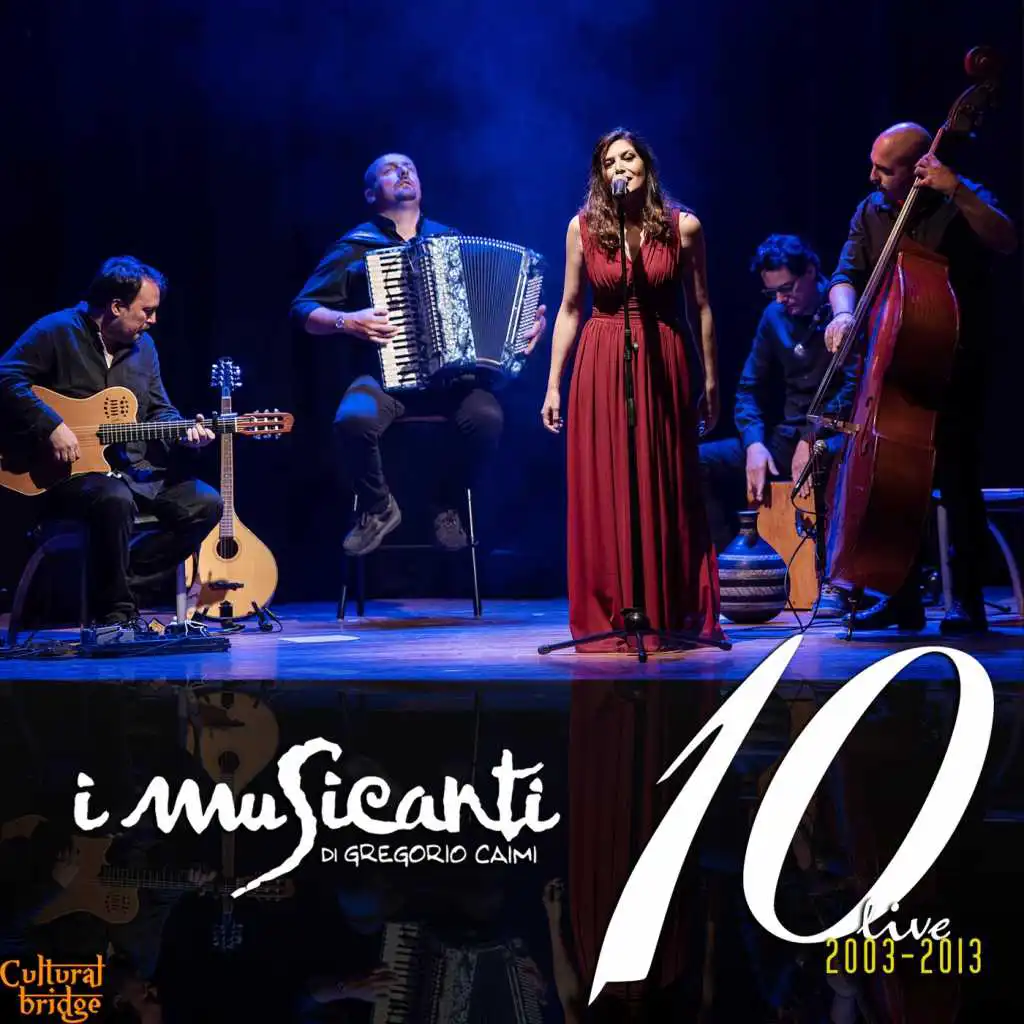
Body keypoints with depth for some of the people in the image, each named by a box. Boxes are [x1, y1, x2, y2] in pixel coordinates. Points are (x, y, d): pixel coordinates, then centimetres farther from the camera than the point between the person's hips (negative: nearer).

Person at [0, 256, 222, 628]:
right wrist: (52, 427, -25)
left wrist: (184, 431, -4)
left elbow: (159, 410, 17)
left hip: (137, 467, 8)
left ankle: (122, 580, 2)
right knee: (115, 500, -38)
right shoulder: (57, 331, -8)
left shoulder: (143, 346, 13)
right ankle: (114, 613, -19)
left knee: (206, 505, -5)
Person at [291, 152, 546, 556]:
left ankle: (446, 503, -1)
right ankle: (378, 508, -3)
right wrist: (346, 321, -13)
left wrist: (530, 320, 3)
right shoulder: (355, 247, 9)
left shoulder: (450, 240, 17)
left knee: (486, 417, -31)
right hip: (383, 376, -1)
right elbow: (303, 309, 6)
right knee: (353, 421, -34)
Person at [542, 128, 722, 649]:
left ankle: (674, 614, 15)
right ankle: (608, 617, 10)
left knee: (668, 489, 4)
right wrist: (553, 385, 4)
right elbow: (569, 308, 7)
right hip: (601, 368, 1)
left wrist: (711, 380, 6)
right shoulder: (583, 228, 3)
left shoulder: (683, 227, 1)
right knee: (603, 492, 2)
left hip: (664, 366, 0)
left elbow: (701, 308, 6)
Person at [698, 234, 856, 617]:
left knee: (837, 457, -43)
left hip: (836, 435, -6)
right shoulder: (775, 317, 9)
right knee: (698, 462, -11)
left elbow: (855, 384, -18)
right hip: (786, 438, 6)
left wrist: (814, 437, -26)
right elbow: (750, 389, 11)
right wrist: (755, 443, -7)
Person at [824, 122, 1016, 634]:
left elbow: (1005, 240, -23)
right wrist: (844, 313, -18)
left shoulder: (961, 203, -6)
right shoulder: (871, 212, 8)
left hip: (953, 367, -5)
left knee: (957, 478, -8)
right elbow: (846, 275, 3)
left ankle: (967, 601, 1)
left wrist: (956, 190, -31)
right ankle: (903, 598, 18)